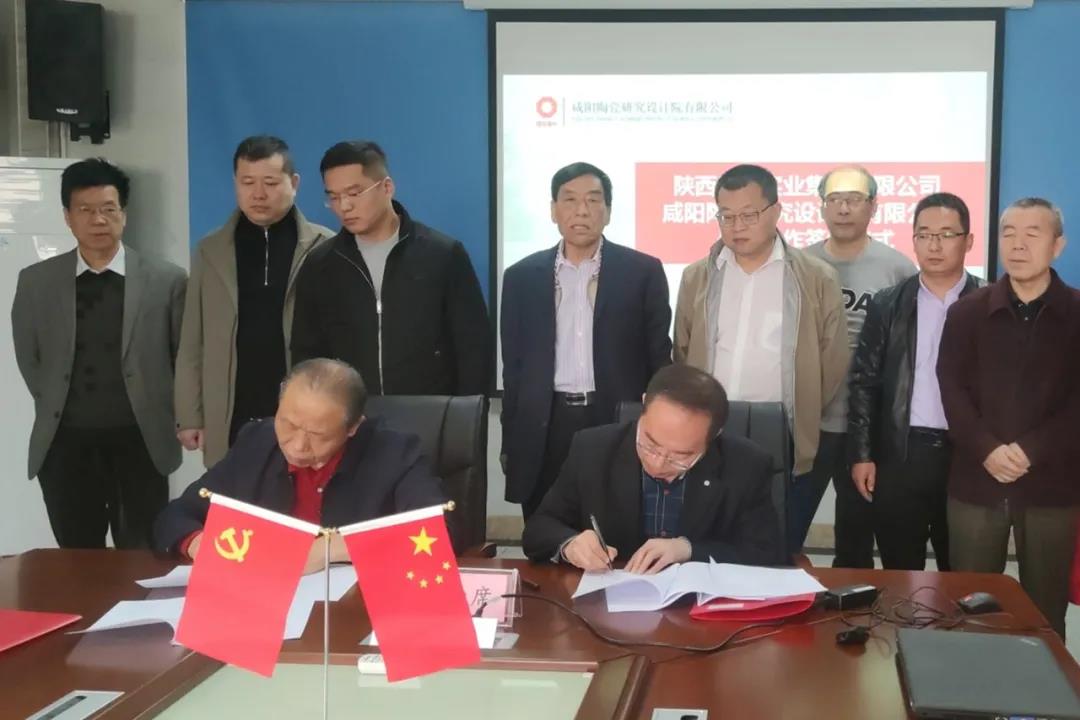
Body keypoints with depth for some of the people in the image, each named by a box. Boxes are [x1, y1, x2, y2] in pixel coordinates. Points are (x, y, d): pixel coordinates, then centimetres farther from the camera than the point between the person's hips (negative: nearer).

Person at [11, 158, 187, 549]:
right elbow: (28, 359, 14)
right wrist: (58, 410, 12)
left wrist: (162, 415, 5)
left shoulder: (166, 279, -1)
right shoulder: (36, 282, 4)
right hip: (65, 445, 2)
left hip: (140, 443, -1)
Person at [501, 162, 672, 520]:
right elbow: (514, 365, 9)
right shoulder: (522, 276, 7)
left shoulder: (642, 271, 2)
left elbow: (659, 359, 4)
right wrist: (510, 444, 6)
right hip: (545, 429, 2)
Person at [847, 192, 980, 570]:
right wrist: (861, 454, 0)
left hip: (967, 455, -1)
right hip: (899, 455, 1)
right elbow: (864, 381, 5)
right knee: (900, 578, 8)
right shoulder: (887, 304, 5)